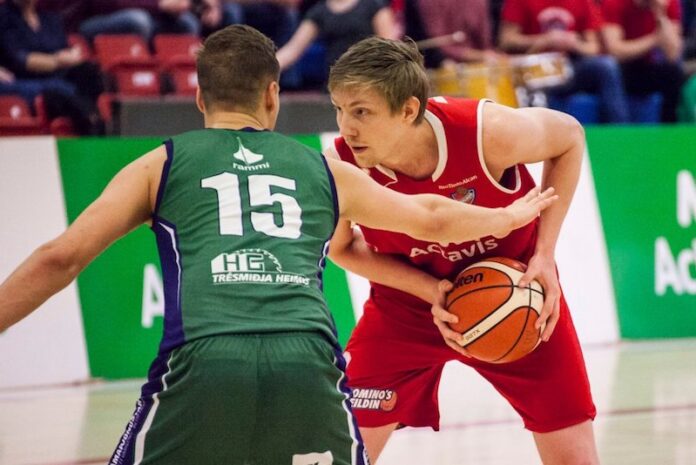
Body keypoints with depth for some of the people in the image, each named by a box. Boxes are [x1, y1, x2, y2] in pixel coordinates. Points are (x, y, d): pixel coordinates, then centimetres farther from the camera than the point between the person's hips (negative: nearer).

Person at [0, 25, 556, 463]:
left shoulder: (161, 165, 21)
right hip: (307, 362, 2)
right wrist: (512, 216, 60)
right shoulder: (323, 170, 28)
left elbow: (59, 259, 10)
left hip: (203, 361, -2)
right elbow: (431, 218, 42)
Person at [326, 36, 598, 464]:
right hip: (408, 302, 1)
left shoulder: (488, 132, -32)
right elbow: (341, 248, -6)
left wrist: (544, 254, -15)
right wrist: (428, 289, -20)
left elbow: (570, 136, -10)